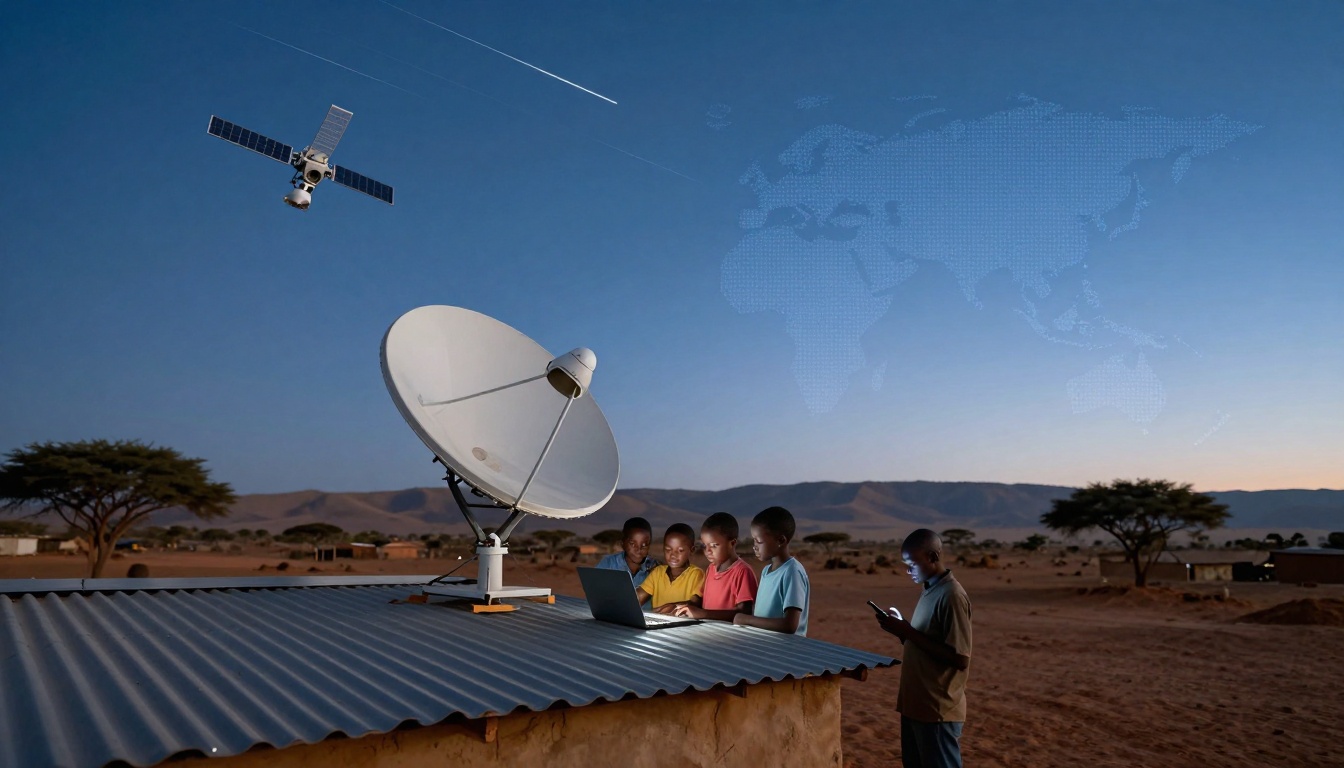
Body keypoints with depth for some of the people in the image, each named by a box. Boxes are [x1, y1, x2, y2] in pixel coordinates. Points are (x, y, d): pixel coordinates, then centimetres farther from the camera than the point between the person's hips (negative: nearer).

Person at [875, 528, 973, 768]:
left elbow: (959, 659, -23)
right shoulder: (929, 591, 11)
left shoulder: (952, 596, -19)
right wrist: (902, 630, 1)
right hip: (916, 703, 9)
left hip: (938, 709, -9)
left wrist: (909, 633, -21)